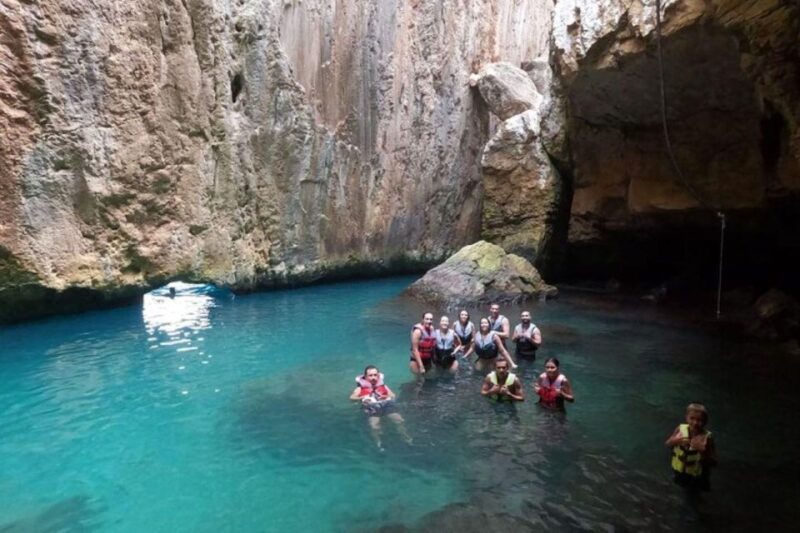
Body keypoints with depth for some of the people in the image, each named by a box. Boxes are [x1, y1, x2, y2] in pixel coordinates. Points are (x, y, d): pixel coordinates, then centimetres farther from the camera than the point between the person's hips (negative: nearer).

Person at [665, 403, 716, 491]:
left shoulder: (707, 437, -28)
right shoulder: (681, 429, -21)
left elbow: (713, 462, -24)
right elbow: (668, 444, -9)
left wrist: (703, 451, -43)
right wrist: (675, 441, -31)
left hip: (697, 473, -2)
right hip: (680, 469, 3)